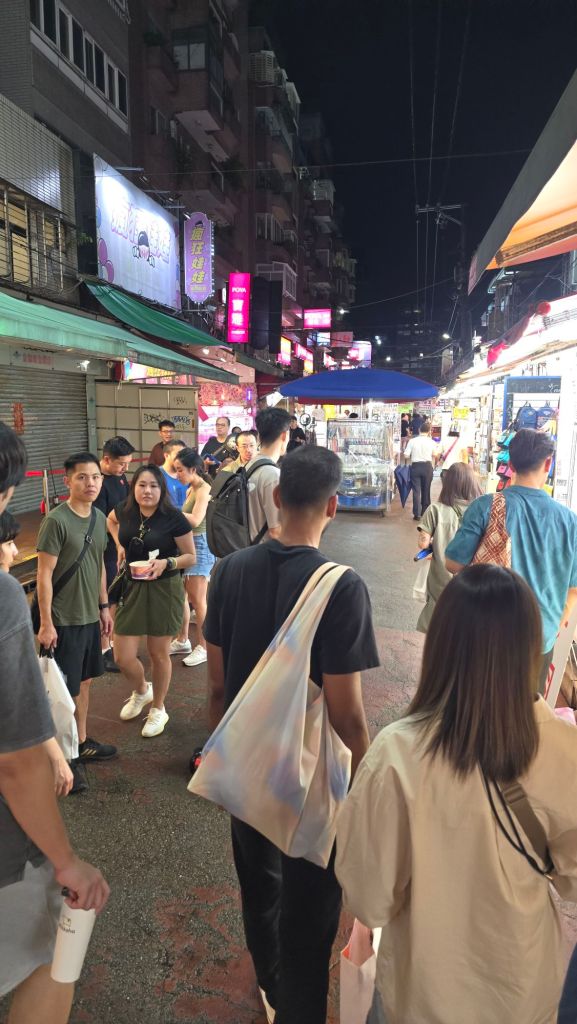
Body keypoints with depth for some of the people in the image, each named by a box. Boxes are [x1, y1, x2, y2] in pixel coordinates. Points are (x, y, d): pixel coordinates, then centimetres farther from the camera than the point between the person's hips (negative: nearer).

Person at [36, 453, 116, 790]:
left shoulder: (99, 519, 4)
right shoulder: (56, 520, -18)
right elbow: (44, 575, -16)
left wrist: (104, 606, 15)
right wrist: (46, 623, -16)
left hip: (90, 616, 7)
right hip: (64, 620, -7)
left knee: (84, 681, 19)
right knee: (65, 690, 5)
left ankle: (82, 743, 35)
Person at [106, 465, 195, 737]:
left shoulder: (173, 518, -15)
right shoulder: (125, 511, -3)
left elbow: (191, 557, -8)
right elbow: (111, 520, 22)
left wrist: (166, 563, -25)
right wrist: (120, 545, 7)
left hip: (164, 590, -3)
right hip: (132, 588, 4)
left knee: (159, 654, 11)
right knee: (123, 658, 4)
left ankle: (158, 709, 35)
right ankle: (141, 691, 38)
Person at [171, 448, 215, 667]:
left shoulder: (203, 489, -14)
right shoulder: (190, 489, 14)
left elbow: (196, 519, -27)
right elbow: (185, 518, 9)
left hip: (200, 545, -9)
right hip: (186, 543, 9)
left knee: (197, 600, -1)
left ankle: (204, 647, 11)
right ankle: (182, 641, 28)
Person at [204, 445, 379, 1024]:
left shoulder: (231, 570, -10)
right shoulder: (342, 587, -24)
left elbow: (217, 683, -3)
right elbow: (345, 711, -21)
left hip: (245, 765, 6)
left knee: (259, 884, 28)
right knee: (308, 908, 17)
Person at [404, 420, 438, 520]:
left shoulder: (412, 441, -7)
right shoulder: (431, 442, -5)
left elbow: (406, 456, -7)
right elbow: (435, 455, 6)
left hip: (415, 466, -1)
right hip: (427, 466, 1)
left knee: (416, 490, 3)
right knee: (426, 490, 14)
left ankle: (417, 513, -1)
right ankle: (425, 512, 24)